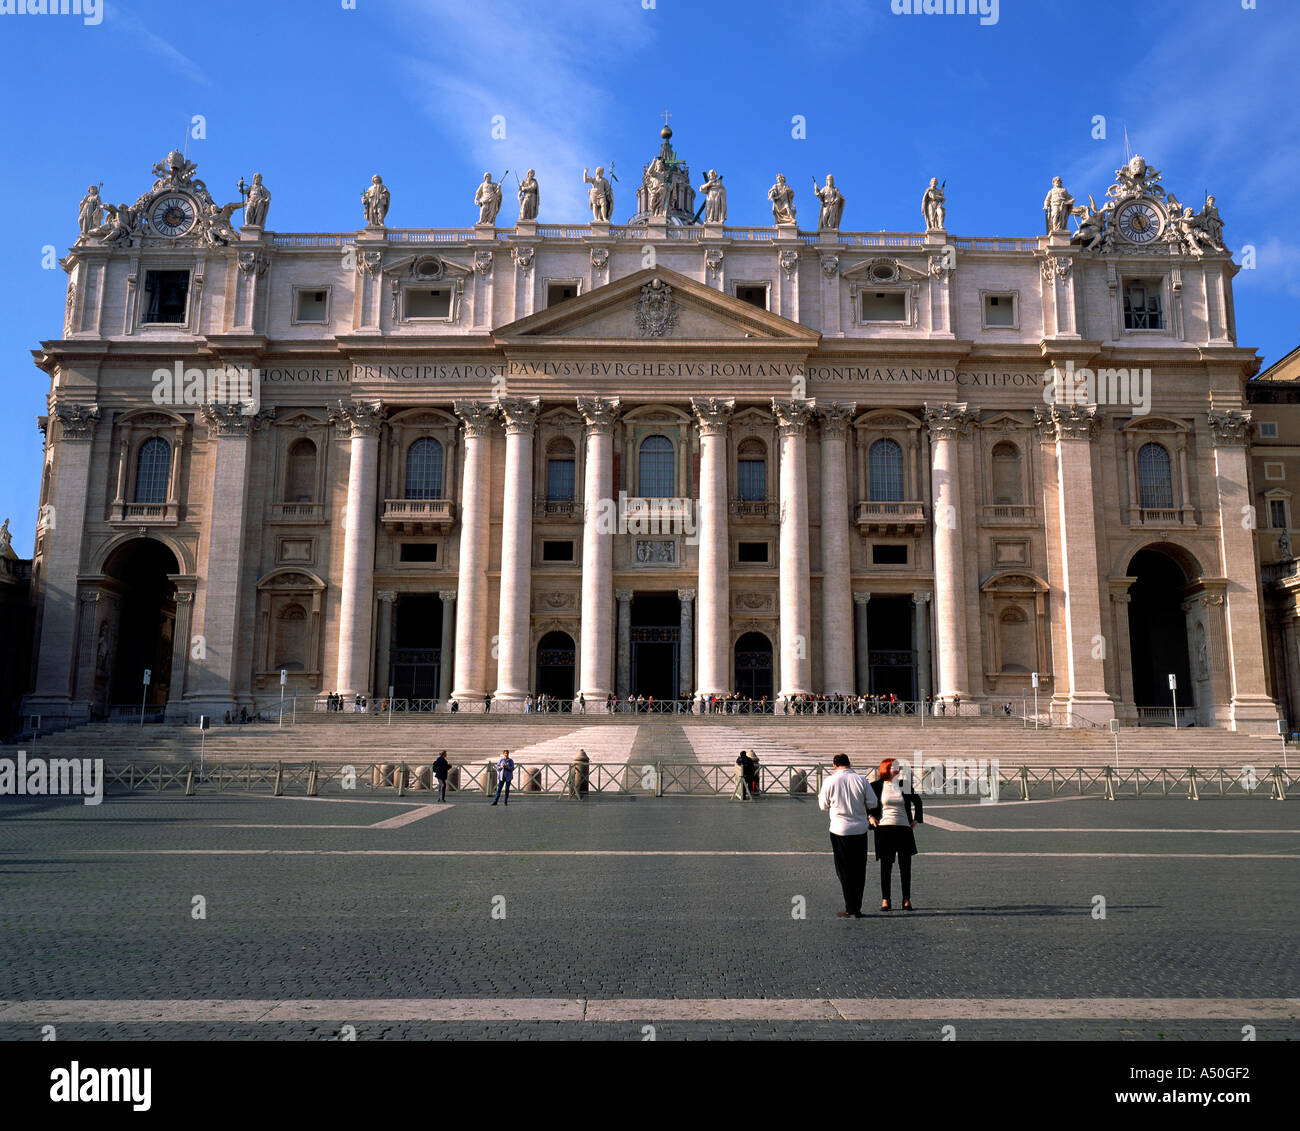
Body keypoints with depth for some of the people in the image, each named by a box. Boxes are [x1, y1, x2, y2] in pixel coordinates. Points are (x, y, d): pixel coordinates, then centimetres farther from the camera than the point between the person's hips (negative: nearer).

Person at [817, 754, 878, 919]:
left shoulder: (829, 781, -7)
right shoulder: (861, 780, -5)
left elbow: (823, 805, 4)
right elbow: (872, 803, 0)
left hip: (839, 831, -2)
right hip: (860, 830, 2)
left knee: (844, 871, 6)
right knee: (859, 870, 11)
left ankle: (851, 909, 6)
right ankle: (857, 908, 17)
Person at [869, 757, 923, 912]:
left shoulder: (905, 785, 5)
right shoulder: (876, 786, -1)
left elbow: (917, 801, 20)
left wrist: (917, 819, 13)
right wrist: (870, 817, 2)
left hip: (904, 829, 2)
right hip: (884, 829, -2)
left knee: (905, 866, 4)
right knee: (886, 866, 3)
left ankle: (907, 900, 13)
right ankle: (885, 900, 11)